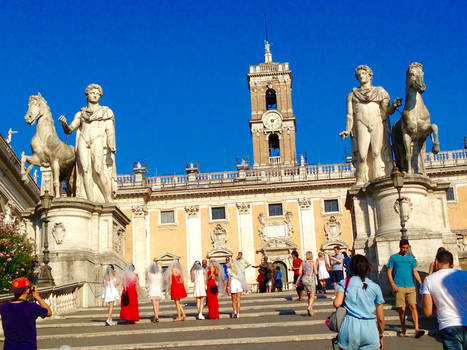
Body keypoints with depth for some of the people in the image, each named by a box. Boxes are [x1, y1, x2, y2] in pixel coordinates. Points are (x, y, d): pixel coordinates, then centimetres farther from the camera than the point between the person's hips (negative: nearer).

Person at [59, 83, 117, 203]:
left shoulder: (107, 112, 17)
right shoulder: (81, 114, 23)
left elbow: (110, 131, 6)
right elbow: (68, 130, 19)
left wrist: (111, 148, -10)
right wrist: (64, 123, -5)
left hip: (99, 140, -3)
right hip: (83, 141, 3)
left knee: (99, 170, -22)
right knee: (85, 170, -15)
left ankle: (109, 202, -21)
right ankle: (91, 203, -21)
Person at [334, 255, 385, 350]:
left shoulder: (344, 283, 4)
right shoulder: (375, 287, 8)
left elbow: (337, 304, -10)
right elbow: (380, 318, 9)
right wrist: (381, 335, 23)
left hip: (350, 327, -1)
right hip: (370, 329, 1)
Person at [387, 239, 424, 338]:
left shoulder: (411, 258, 14)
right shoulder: (393, 257, 6)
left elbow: (415, 272, 14)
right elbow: (389, 272, 4)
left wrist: (421, 284, 2)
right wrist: (393, 284, -8)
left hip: (410, 286, 2)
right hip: (399, 287, -2)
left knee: (413, 306, -11)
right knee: (402, 309, 1)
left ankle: (417, 329, -15)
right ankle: (403, 330, 15)